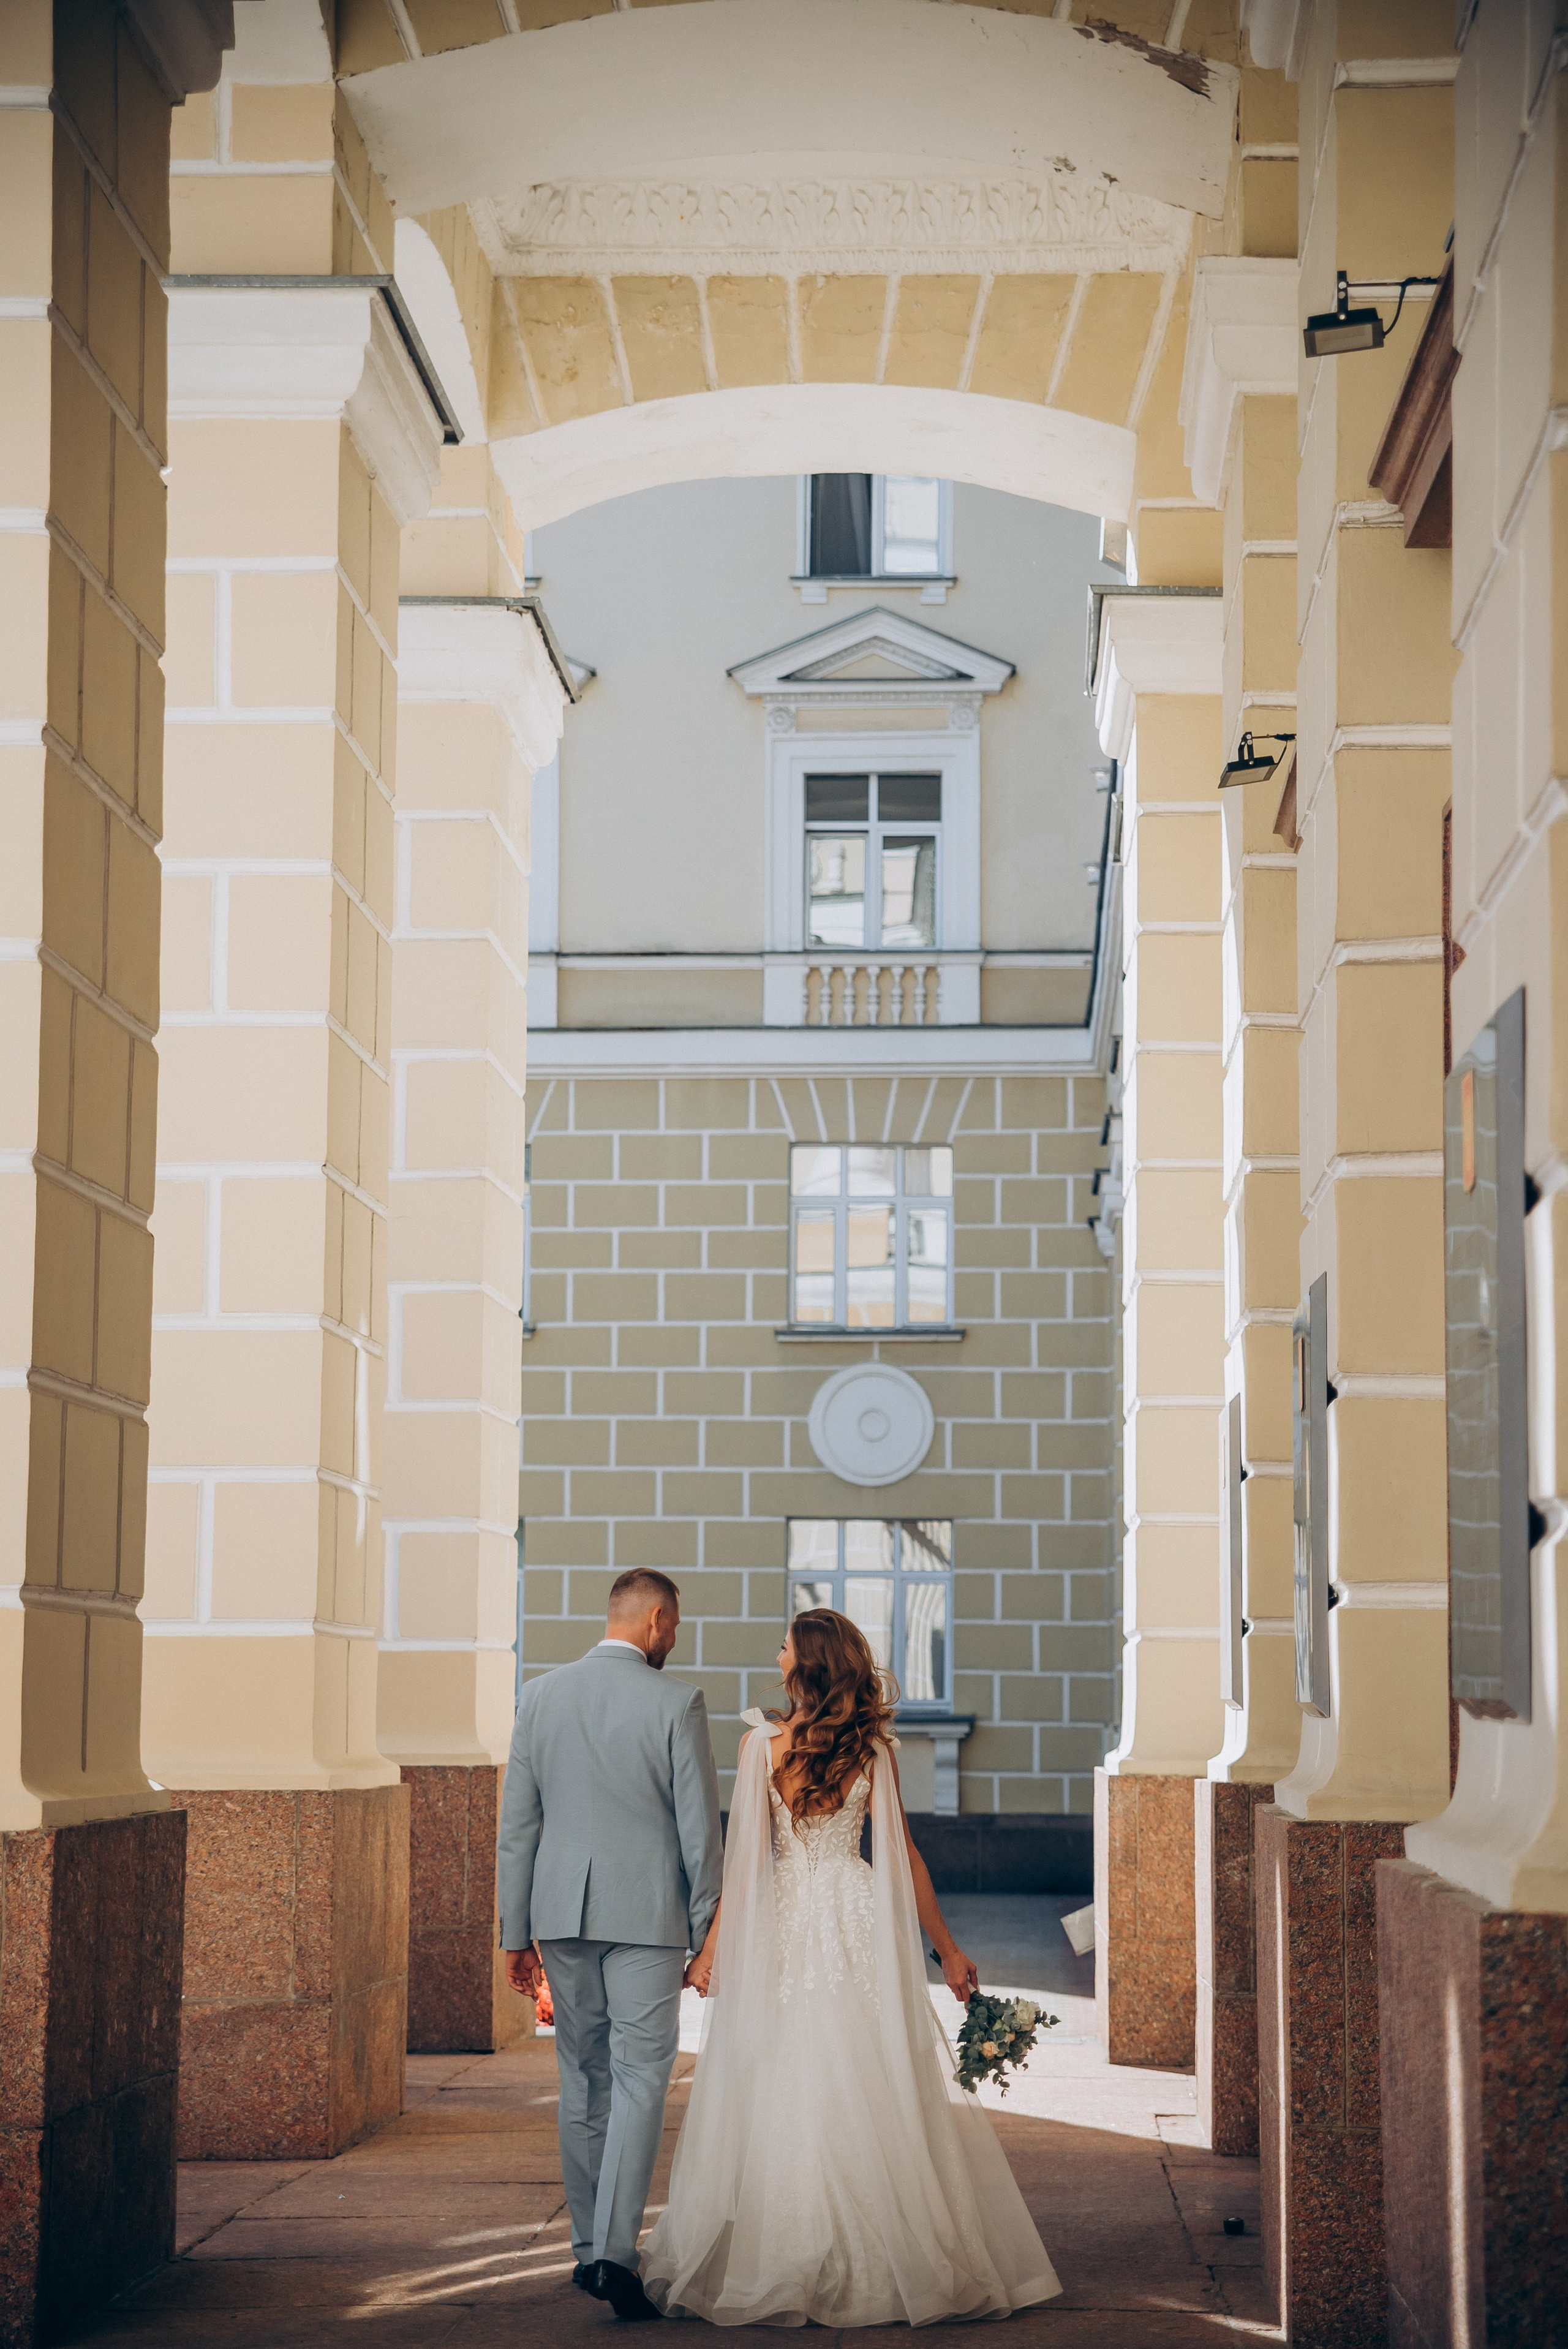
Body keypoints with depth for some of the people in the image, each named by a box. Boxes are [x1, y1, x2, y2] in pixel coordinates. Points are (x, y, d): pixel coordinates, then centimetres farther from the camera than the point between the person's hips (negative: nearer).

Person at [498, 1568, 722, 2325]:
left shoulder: (541, 1695, 4)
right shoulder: (676, 1703, -8)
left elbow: (516, 1825, 6)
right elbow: (700, 1830, -7)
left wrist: (516, 1934, 12)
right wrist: (707, 1932, 3)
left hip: (562, 1916, 4)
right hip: (647, 1917, -4)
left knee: (583, 2082, 14)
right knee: (639, 2080, -3)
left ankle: (588, 2248, 21)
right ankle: (614, 2252, -15)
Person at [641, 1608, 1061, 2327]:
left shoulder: (763, 1744, -8)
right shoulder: (874, 1748, -1)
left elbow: (744, 1854, -8)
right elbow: (903, 1856, 2)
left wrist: (713, 1946, -2)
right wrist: (948, 1950, 9)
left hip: (782, 1927, -2)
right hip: (861, 1922, 2)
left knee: (778, 2095, 4)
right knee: (877, 2094, 6)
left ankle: (780, 2269, 7)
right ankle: (899, 2259, 8)